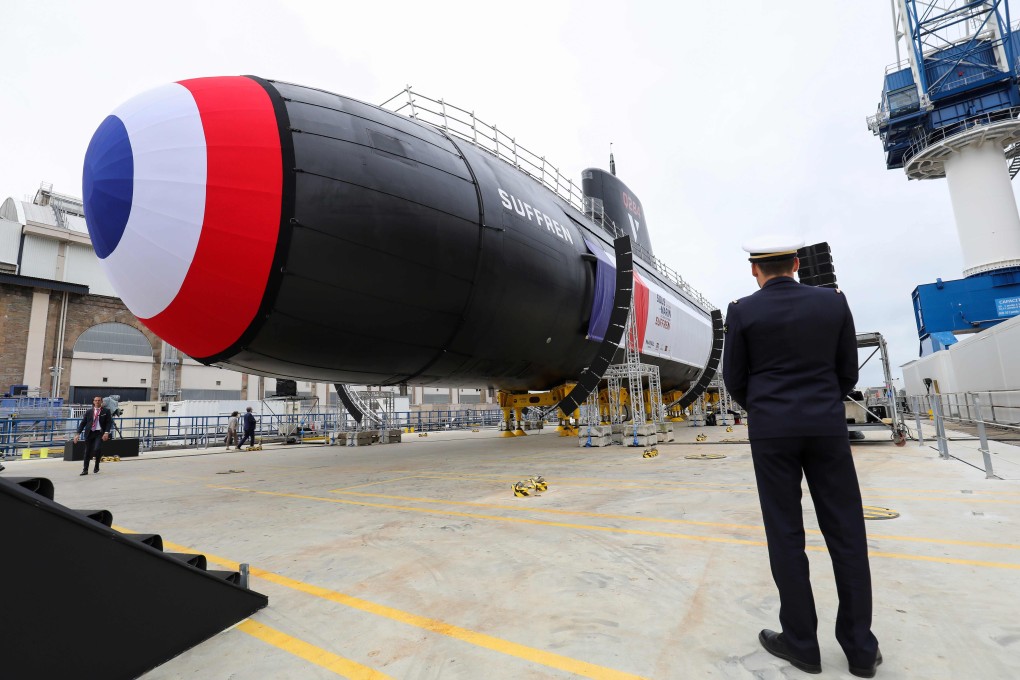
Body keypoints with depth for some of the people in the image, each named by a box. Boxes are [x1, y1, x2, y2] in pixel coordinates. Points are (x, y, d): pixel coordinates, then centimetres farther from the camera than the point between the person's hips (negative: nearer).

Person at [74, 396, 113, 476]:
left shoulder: (106, 411, 3)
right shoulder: (89, 412, 10)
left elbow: (109, 423, -2)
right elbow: (83, 423, 9)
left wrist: (106, 433, -14)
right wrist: (78, 433, -1)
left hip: (100, 433, -3)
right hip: (90, 433, 3)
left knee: (97, 449, -17)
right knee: (87, 451, 6)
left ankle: (96, 467, 5)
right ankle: (85, 469, 18)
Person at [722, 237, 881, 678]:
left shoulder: (742, 311, -6)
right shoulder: (833, 302, 3)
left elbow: (734, 378, -1)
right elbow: (848, 371, 7)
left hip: (771, 430, -2)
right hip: (827, 426, 3)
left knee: (786, 533, 5)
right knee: (846, 532, 11)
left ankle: (801, 642, 16)